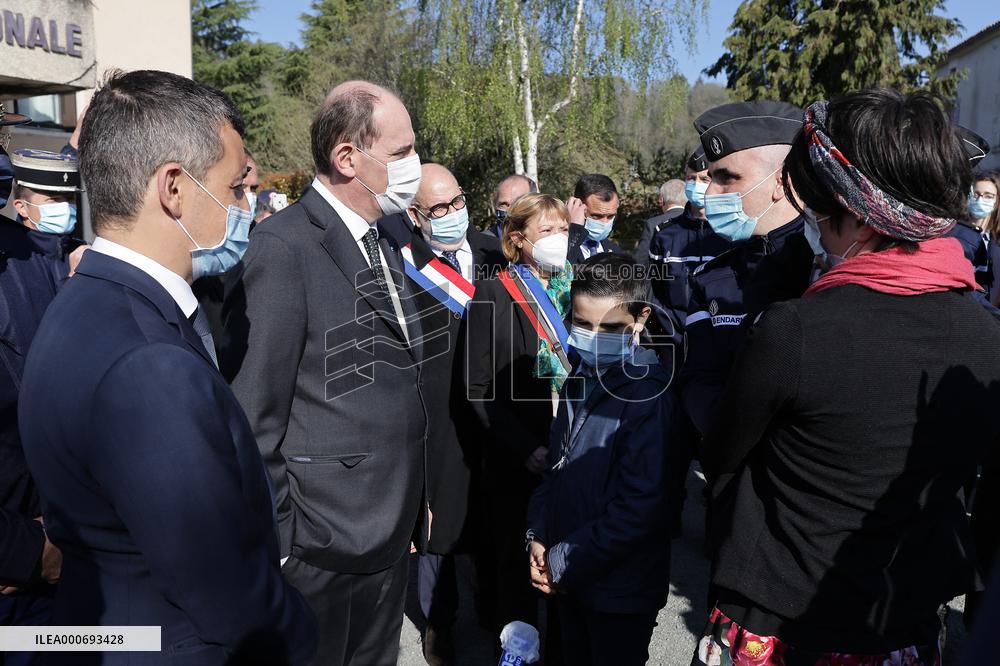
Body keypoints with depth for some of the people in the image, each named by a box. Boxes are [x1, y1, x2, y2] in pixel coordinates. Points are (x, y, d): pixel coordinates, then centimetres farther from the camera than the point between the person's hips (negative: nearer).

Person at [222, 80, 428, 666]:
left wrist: (414, 508, 13)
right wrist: (275, 538, -14)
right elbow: (256, 410, -17)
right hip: (321, 545, -7)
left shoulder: (384, 240, 8)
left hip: (393, 533, 8)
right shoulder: (285, 247, -17)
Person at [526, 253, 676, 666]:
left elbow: (640, 504, -24)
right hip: (567, 578, 7)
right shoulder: (581, 378, 3)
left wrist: (564, 560, -17)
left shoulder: (649, 393, -22)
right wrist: (538, 535, -1)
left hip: (620, 587, -7)